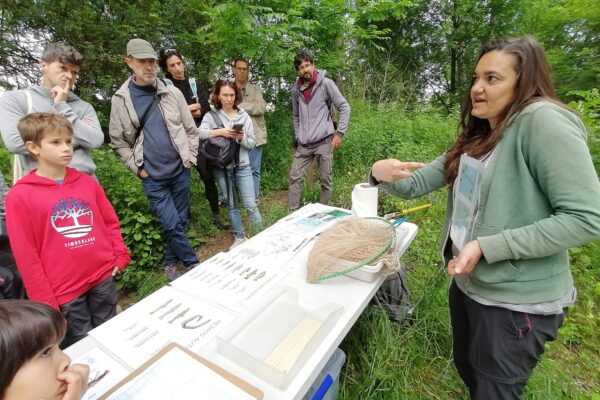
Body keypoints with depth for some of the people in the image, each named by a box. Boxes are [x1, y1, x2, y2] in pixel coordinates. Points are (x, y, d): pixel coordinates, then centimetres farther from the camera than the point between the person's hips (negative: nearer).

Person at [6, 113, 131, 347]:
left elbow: (110, 222, 11)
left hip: (104, 276, 4)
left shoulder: (87, 182, 3)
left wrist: (120, 255, 0)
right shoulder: (19, 196, -8)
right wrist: (45, 301, -6)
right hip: (64, 289, -3)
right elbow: (26, 256, -7)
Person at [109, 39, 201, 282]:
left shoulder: (172, 93, 3)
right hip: (153, 178, -1)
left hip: (180, 170, 2)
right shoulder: (120, 100, 1)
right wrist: (137, 168, -2)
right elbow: (118, 141, 5)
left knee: (181, 222, 10)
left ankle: (171, 263, 30)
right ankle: (193, 262, 16)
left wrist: (190, 158, 1)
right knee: (171, 225, -5)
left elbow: (190, 129, 7)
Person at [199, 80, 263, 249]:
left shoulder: (244, 116, 5)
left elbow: (252, 143, 3)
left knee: (251, 205, -2)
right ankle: (239, 237, 25)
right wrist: (220, 131, -27)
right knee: (231, 204, 11)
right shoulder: (211, 116, 2)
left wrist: (242, 138, -16)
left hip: (242, 166, 0)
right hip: (222, 167, 1)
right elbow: (200, 133, -17)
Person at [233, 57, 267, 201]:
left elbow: (262, 107, -7)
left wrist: (239, 107, -9)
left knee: (254, 170, 5)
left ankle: (254, 200, 17)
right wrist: (252, 106, -9)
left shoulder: (255, 89, 9)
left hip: (254, 135, 0)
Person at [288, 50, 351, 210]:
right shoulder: (296, 89, 10)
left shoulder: (325, 83, -3)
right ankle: (293, 213, 13)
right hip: (304, 144, 4)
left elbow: (344, 107, -3)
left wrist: (339, 133, -8)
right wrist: (298, 136, 14)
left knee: (326, 180, 3)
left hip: (324, 141, -4)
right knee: (295, 177, 1)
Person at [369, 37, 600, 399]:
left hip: (517, 302, -7)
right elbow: (417, 184, 4)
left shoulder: (543, 121, -19)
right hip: (467, 284, 8)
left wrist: (485, 247, -28)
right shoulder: (477, 136, 6)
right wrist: (384, 173, -17)